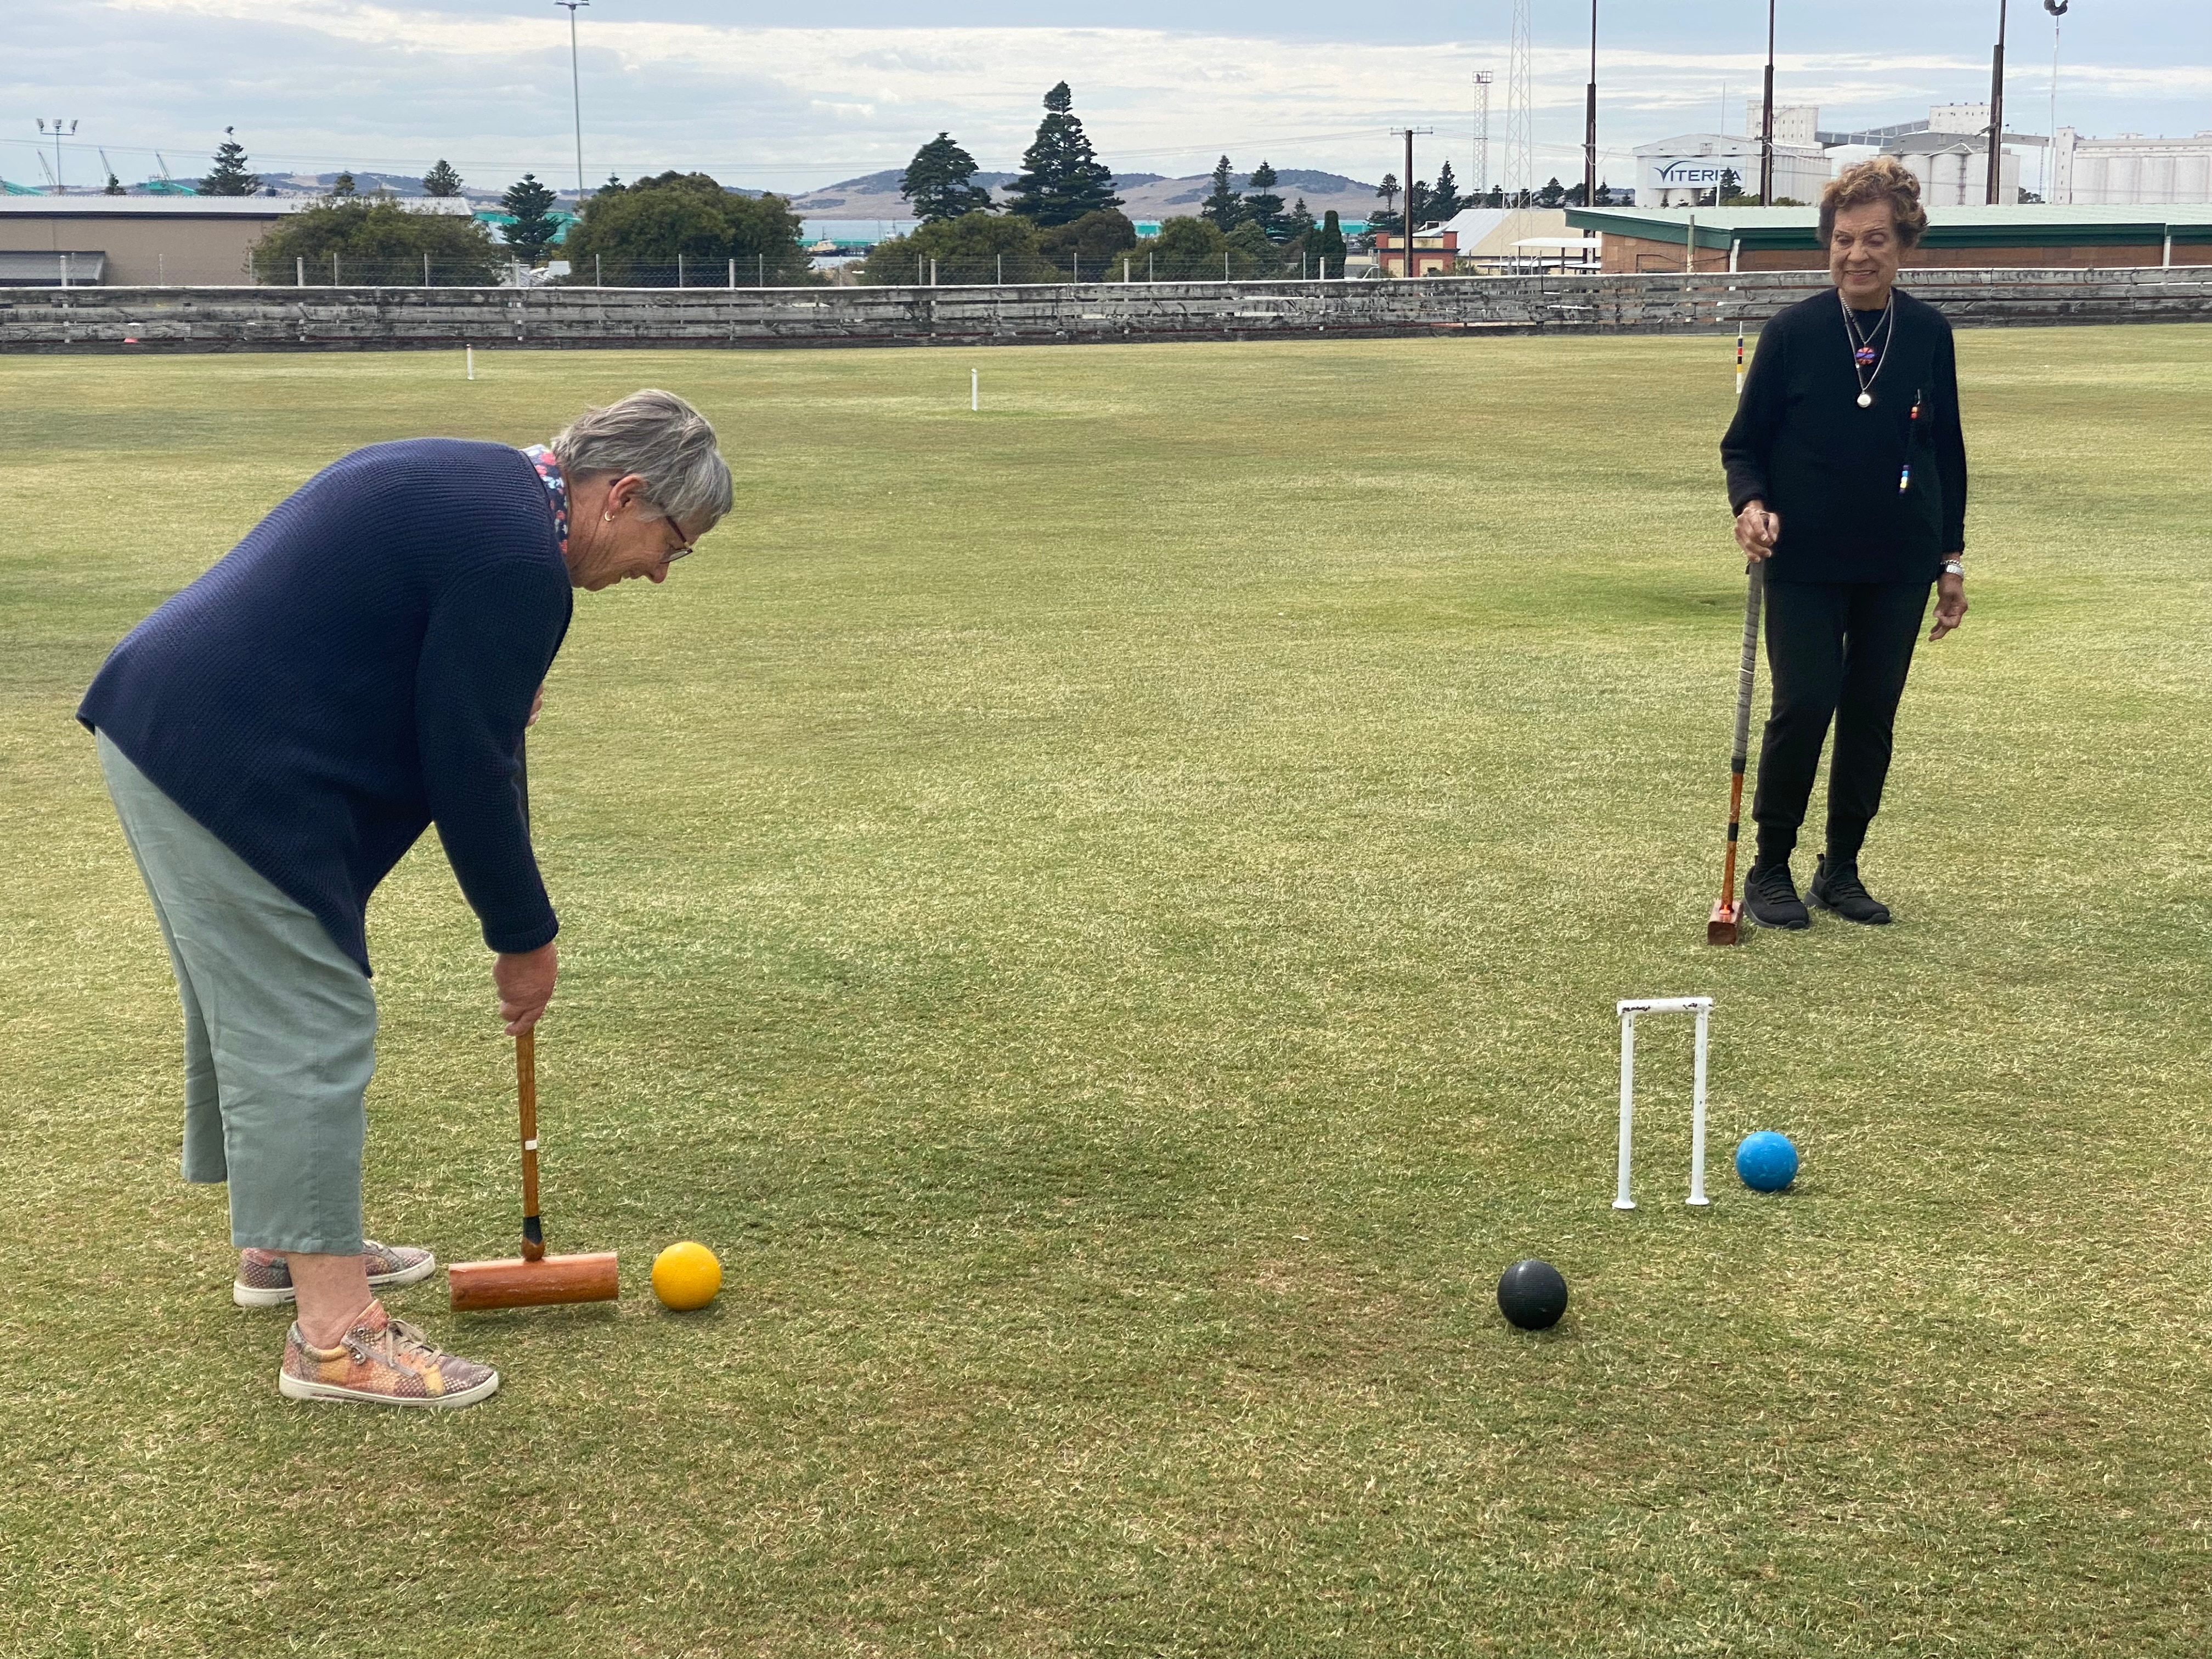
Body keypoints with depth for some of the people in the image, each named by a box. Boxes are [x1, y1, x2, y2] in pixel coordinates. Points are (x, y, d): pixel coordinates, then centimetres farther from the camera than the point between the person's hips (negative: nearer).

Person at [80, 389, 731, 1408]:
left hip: (157, 725, 11)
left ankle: (278, 1241, 36)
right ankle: (334, 1334, -3)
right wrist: (525, 938, -4)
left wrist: (496, 688, 11)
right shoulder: (515, 558, -17)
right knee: (310, 1029, -7)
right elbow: (468, 771, -16)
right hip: (229, 770, -11)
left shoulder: (469, 481, 14)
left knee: (252, 1006, 21)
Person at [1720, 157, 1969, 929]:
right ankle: (1770, 868, 10)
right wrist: (1752, 504, -21)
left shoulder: (1929, 334, 1)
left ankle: (1842, 870, 21)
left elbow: (1946, 451, 10)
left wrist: (1952, 558, 9)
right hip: (1805, 562, -3)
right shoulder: (1792, 332, -8)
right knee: (1804, 707, -8)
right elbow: (1744, 442, 0)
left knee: (1873, 713, 7)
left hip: (1899, 567, 3)